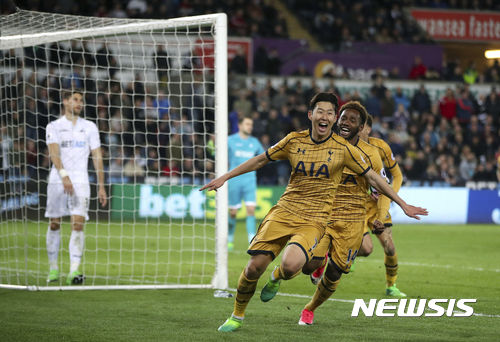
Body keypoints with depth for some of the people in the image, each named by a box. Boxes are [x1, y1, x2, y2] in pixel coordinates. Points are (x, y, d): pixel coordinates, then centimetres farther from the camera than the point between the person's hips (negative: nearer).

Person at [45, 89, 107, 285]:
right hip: (58, 180, 0)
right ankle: (53, 267, 18)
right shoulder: (54, 127, 5)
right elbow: (54, 152, -11)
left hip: (80, 180, 0)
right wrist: (64, 175, -27)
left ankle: (74, 270, -18)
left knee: (78, 224, -12)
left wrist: (101, 186, 5)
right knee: (54, 224, 4)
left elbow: (97, 157, 11)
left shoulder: (89, 127, 12)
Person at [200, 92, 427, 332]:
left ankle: (276, 278, 11)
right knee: (255, 266, -9)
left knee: (291, 265, -29)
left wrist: (403, 205, 5)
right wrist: (225, 177, 16)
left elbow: (373, 177, 5)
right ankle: (237, 316, 17)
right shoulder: (294, 141, 3)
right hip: (284, 211, 2)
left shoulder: (342, 148, -3)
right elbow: (261, 160, 16)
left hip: (314, 220, -2)